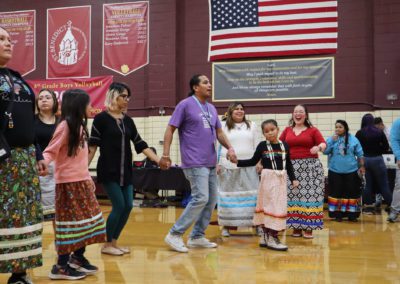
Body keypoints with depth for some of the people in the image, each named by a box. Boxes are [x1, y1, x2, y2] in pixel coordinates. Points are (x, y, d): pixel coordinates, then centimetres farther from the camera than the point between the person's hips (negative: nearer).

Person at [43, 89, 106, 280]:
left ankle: (78, 258, 25)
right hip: (68, 183, -9)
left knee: (85, 219, 12)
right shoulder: (65, 126, -13)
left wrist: (88, 177, 21)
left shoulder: (79, 125, 13)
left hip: (82, 181, 9)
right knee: (70, 222, -5)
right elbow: (50, 151, -17)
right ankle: (61, 266, 3)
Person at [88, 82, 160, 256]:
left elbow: (140, 144, 10)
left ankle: (114, 242, 19)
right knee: (119, 206, -8)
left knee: (128, 206, 3)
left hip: (125, 171, 6)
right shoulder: (101, 118, -5)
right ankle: (107, 245, 10)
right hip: (108, 170, -6)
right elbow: (93, 145, -5)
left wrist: (158, 160, 3)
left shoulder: (128, 120, 10)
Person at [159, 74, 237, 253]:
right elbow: (170, 129, -6)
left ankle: (197, 237, 20)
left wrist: (229, 148, 3)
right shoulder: (185, 105, -5)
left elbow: (219, 132, 21)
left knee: (211, 200, 8)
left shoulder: (211, 108, 15)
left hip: (211, 163, 8)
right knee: (201, 198, -15)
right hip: (195, 162, -8)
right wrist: (165, 155, -14)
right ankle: (175, 234, -3)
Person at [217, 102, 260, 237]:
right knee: (228, 195, 2)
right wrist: (218, 164, -1)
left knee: (251, 195, -3)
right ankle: (226, 226, 9)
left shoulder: (252, 125, 11)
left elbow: (257, 146, 10)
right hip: (229, 166, -1)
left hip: (248, 166, 1)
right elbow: (219, 146, 6)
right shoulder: (224, 126, 7)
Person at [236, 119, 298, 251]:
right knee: (269, 207, -4)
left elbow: (289, 165, 12)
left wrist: (293, 179, 4)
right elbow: (253, 161, 5)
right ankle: (271, 238, 0)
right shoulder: (262, 146, -1)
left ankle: (266, 236, 16)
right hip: (268, 178, -4)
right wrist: (237, 161, -5)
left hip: (281, 180, 4)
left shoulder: (285, 146, 6)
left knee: (279, 208, 6)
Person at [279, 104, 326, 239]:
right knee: (293, 196, 1)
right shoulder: (287, 130, 11)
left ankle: (308, 227, 4)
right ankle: (296, 226, 10)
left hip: (310, 166, -2)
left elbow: (323, 143, -4)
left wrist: (319, 147, -25)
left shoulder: (313, 130, 3)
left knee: (309, 195, -4)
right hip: (292, 166, 2)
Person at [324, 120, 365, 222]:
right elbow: (325, 151, -6)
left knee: (351, 192, 4)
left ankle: (352, 214, 14)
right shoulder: (331, 139, 4)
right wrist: (332, 141, -14)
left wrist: (361, 166, 0)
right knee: (337, 192, 3)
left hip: (351, 171, 0)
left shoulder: (353, 140, 1)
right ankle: (338, 214, 12)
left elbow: (360, 154, 5)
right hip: (335, 171, 0)